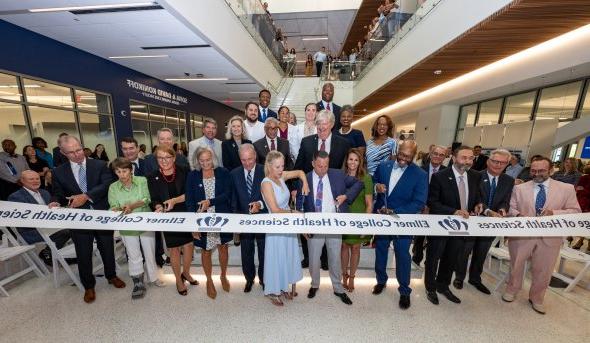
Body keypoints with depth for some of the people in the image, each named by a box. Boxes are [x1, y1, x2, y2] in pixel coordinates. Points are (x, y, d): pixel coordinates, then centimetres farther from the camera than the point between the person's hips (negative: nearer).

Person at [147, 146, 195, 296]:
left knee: (188, 245, 9)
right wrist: (159, 207, -22)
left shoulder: (184, 171, -6)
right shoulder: (153, 177, -1)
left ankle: (186, 273, 37)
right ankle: (178, 280, 34)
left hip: (186, 214, 0)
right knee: (174, 249, 12)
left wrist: (175, 200, -22)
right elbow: (155, 200, -2)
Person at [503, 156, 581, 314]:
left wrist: (554, 213, -19)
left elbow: (575, 211, -1)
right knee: (516, 265, 14)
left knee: (543, 271, 14)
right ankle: (511, 290, 35)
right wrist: (518, 215, -20)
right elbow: (510, 208, 0)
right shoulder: (519, 188, 0)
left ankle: (536, 298, 36)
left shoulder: (567, 188, 0)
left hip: (550, 237, 1)